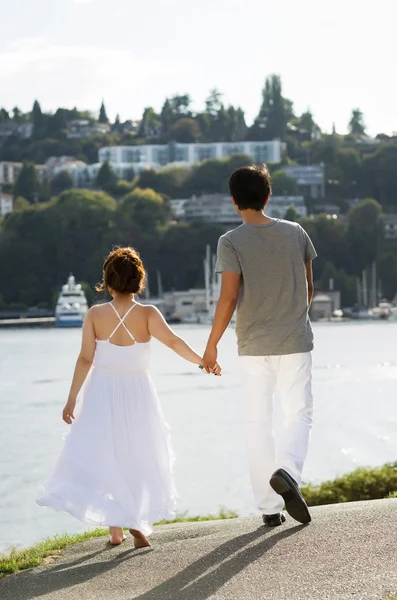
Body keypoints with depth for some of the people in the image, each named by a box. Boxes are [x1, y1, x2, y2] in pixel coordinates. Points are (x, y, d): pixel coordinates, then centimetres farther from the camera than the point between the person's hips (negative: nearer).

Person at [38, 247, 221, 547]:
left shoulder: (95, 315, -7)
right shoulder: (148, 314, -10)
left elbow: (86, 359, -8)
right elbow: (172, 341, -24)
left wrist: (72, 399, -4)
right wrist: (202, 361, -22)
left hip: (102, 393, 0)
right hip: (137, 394, 0)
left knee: (102, 458, 8)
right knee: (138, 460, 14)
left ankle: (116, 529, -1)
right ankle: (138, 520, 2)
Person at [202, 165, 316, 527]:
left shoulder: (232, 242, -8)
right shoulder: (295, 233, 1)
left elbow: (228, 298, -13)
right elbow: (309, 289, 8)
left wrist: (212, 344, -4)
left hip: (254, 347, -1)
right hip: (295, 342, 1)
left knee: (258, 423, 8)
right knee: (299, 414, 9)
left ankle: (269, 508, 9)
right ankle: (287, 472, -21)